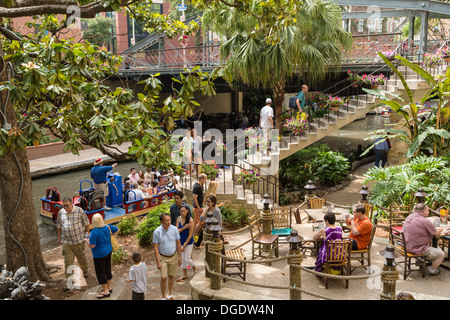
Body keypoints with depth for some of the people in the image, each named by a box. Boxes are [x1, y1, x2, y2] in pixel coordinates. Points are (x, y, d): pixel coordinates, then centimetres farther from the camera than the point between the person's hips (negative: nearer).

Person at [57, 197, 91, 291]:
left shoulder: (79, 211, -9)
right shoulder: (61, 212, 0)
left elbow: (86, 223, 0)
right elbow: (58, 226, 12)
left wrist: (87, 234, 2)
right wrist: (59, 237, 15)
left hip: (79, 240, -2)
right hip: (66, 242, 2)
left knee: (82, 258, 16)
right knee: (68, 262, 1)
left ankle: (85, 271, 43)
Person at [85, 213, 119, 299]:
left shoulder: (94, 232, -25)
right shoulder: (107, 227, -7)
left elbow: (92, 246, -23)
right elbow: (117, 230, 7)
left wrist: (87, 241, -4)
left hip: (99, 255, -7)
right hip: (108, 251, 7)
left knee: (100, 272, 7)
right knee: (108, 270, 20)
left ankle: (106, 291, 15)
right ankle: (109, 287, 34)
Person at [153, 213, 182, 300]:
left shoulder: (174, 229, -11)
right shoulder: (157, 232, -17)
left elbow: (178, 244, -1)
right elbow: (155, 247, -11)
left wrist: (180, 257, 0)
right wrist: (158, 262, -13)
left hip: (173, 257, 2)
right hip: (162, 257, -2)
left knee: (171, 276, 14)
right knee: (164, 278, -4)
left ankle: (169, 294, 33)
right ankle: (163, 296, 16)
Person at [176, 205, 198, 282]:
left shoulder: (190, 221, -19)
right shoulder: (178, 218, -4)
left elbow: (190, 235, -16)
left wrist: (184, 245, -14)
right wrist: (183, 228, -25)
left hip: (188, 242, -5)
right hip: (181, 241, 5)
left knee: (187, 259, -3)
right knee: (182, 258, 11)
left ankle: (194, 268, 28)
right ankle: (185, 275, 27)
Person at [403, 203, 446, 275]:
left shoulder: (409, 217, 4)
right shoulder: (425, 221, -22)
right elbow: (436, 234, -6)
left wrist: (436, 229, 18)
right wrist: (439, 230, 17)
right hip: (417, 249, -9)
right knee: (441, 254, 4)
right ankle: (432, 269, 23)